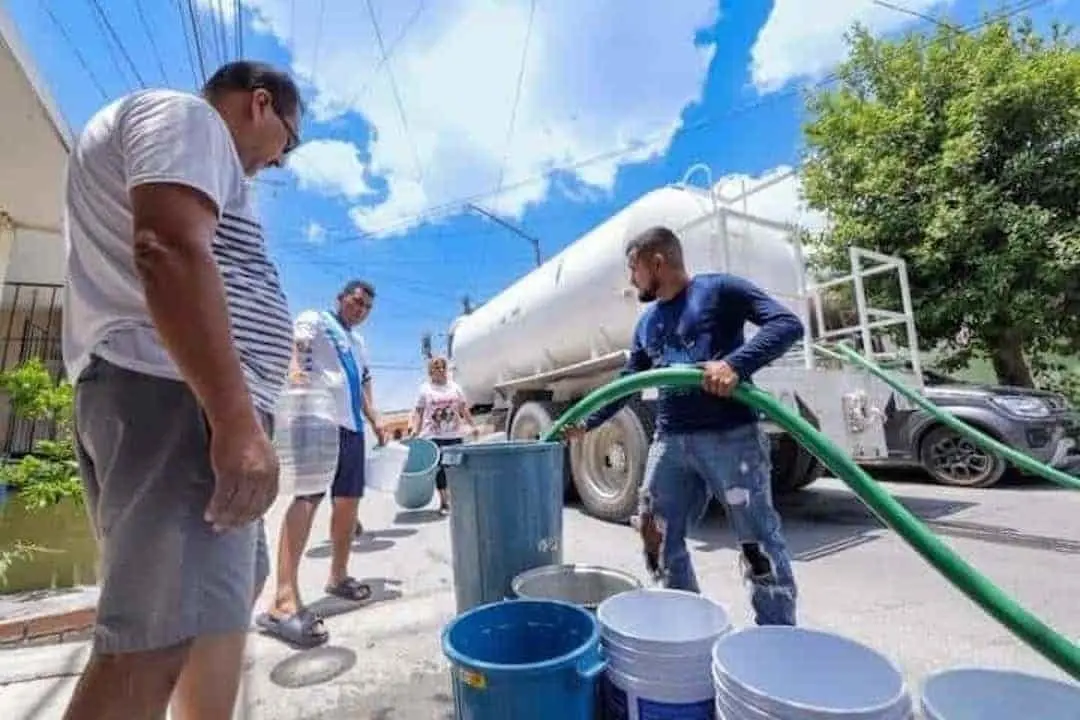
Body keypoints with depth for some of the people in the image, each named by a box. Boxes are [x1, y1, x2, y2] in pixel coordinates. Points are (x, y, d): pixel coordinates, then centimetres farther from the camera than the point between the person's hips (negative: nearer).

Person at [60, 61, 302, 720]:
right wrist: (239, 420, -26)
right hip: (176, 397, -11)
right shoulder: (184, 116, 0)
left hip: (191, 402, 11)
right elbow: (169, 250, -19)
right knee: (159, 642, -9)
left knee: (230, 593, 19)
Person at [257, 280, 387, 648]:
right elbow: (291, 344, -17)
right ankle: (284, 602, -22)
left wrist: (374, 420, 21)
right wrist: (294, 369, -38)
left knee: (348, 501, 10)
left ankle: (338, 576, 25)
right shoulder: (315, 320, 3)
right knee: (307, 498, -19)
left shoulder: (358, 340, 26)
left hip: (352, 426, 9)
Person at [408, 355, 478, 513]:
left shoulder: (454, 387, 9)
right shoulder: (425, 389, 2)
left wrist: (472, 425, 9)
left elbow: (464, 409, 12)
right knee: (439, 468, 1)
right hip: (434, 436, -2)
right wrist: (415, 430, -9)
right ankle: (444, 502, 12)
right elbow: (419, 412, 1)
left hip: (454, 435, 2)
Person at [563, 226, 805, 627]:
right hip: (670, 441, 7)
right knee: (659, 538, 12)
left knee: (759, 543, 2)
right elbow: (626, 383, 22)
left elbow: (788, 324, -11)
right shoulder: (647, 322, 18)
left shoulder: (719, 290, -1)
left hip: (730, 436, -7)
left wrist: (736, 363, -26)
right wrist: (587, 423, 18)